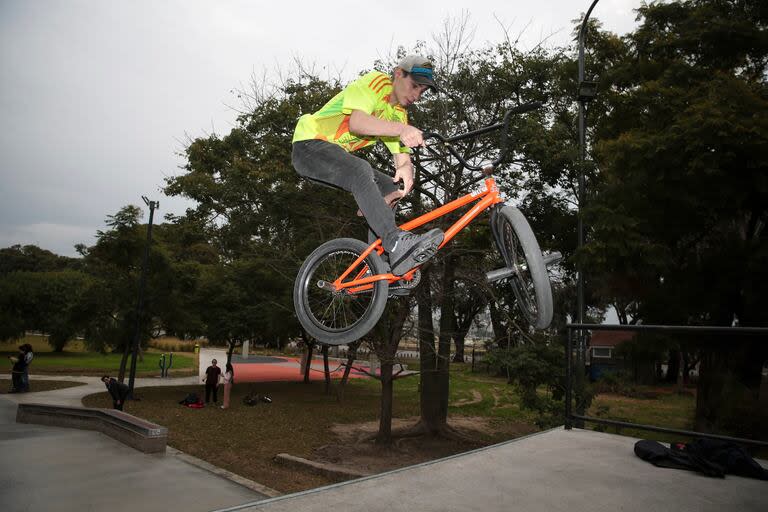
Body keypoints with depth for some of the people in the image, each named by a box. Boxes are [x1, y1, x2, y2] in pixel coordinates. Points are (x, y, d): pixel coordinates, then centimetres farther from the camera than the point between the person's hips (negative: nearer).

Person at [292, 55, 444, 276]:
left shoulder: (399, 115, 10)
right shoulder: (376, 82, -12)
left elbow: (402, 158, -3)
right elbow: (356, 122, -31)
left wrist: (406, 169, -27)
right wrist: (400, 128, -45)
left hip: (337, 155, 8)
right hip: (310, 144, -8)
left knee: (389, 187, -5)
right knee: (361, 170, -34)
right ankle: (397, 244, -45)